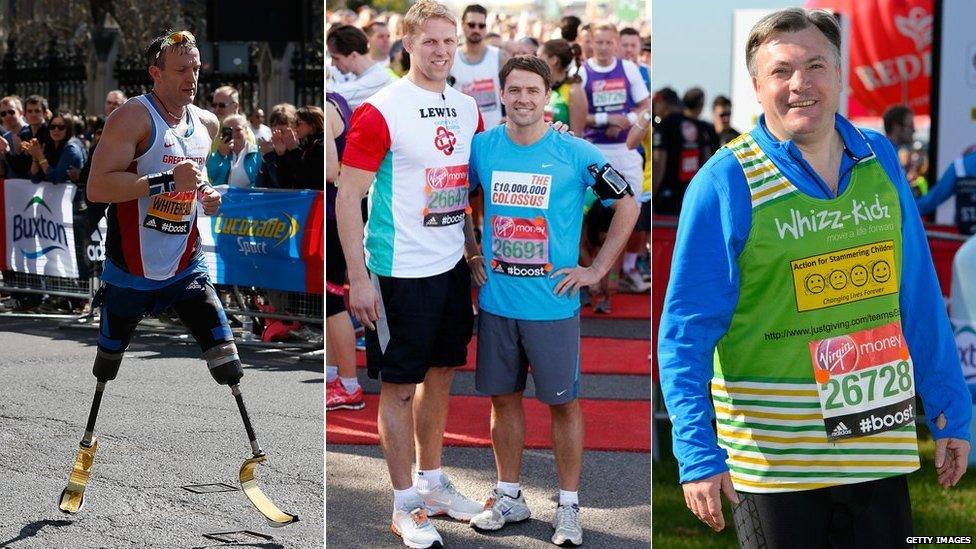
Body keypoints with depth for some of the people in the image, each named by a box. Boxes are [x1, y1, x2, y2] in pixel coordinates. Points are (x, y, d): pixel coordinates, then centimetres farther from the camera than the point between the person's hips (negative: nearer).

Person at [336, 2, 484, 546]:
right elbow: (348, 198, -14)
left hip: (453, 266, 7)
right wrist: (357, 277, -17)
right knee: (399, 386, 2)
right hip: (401, 272, -7)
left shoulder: (467, 108, 7)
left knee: (440, 375, 17)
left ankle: (432, 482, 32)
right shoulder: (381, 111, -13)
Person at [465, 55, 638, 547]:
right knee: (503, 397, 11)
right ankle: (509, 497, 25)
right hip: (496, 302, 3)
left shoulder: (575, 154, -8)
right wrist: (468, 255, 11)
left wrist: (597, 269, -4)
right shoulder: (482, 148, 2)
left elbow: (627, 205, 0)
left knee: (563, 401, 4)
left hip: (552, 304, -3)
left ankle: (569, 507, 15)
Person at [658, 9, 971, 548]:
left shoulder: (879, 159, 6)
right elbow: (686, 333, -9)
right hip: (773, 457, -4)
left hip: (880, 440, 4)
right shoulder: (724, 184, -9)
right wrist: (697, 452, -15)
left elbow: (920, 299, 12)